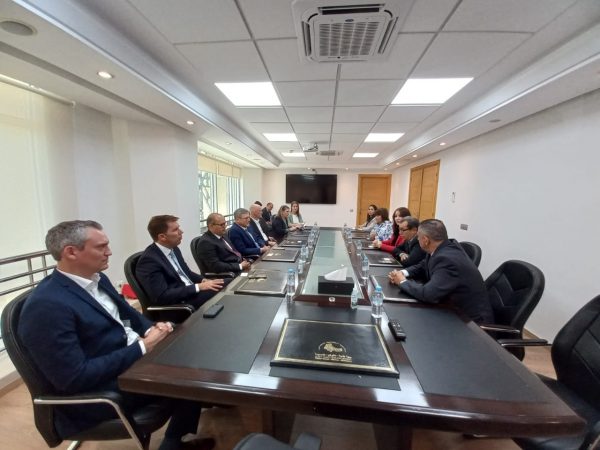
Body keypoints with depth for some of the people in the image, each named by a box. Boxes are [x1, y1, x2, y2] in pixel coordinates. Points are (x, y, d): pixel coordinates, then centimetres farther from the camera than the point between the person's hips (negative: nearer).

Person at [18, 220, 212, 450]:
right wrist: (142, 348, -23)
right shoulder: (46, 305, -24)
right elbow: (74, 378, -25)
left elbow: (127, 314, 13)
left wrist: (151, 328, -8)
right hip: (99, 390, -8)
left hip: (134, 356, 8)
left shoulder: (98, 279, 2)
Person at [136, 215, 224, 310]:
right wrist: (198, 287, -22)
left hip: (193, 293, 9)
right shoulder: (149, 260, -17)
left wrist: (204, 280, -1)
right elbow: (162, 296, -23)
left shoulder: (173, 249, 8)